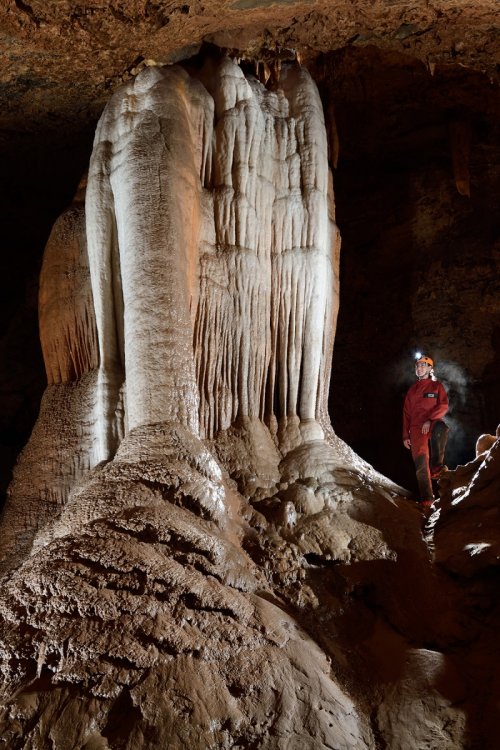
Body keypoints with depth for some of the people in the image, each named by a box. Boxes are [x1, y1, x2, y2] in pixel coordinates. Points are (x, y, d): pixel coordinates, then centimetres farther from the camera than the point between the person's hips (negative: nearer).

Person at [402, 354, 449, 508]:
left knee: (441, 428, -41)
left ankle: (436, 467, -30)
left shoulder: (437, 386, 13)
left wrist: (430, 420, -16)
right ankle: (426, 498, -6)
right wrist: (405, 435, 11)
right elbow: (406, 413, 19)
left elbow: (443, 406, 0)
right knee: (421, 462, -9)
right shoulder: (412, 390, 21)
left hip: (433, 423, -3)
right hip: (416, 427, 3)